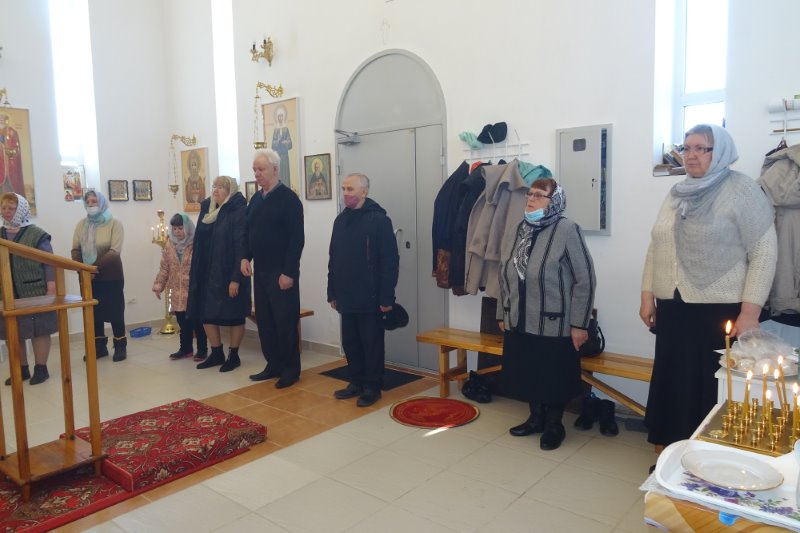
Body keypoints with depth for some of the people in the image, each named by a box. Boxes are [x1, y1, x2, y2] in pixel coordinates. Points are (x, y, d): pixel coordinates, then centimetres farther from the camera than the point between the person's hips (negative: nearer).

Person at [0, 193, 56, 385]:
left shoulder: (37, 235, -5)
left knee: (39, 331, 3)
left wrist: (51, 290, -13)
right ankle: (22, 369, 23)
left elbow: (49, 263, -7)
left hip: (35, 293, -5)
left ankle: (40, 368, 14)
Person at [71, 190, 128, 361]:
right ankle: (99, 347, 21)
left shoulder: (114, 223, -6)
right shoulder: (82, 224, 7)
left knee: (115, 312, 2)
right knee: (94, 313, 10)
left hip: (111, 277, -4)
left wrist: (94, 267, -22)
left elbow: (114, 252, -15)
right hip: (88, 278, 4)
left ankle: (120, 347, 12)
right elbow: (76, 249, 3)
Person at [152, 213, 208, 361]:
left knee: (197, 322, 3)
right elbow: (164, 268, 13)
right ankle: (185, 348, 26)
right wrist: (158, 285, 8)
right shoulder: (169, 245, 7)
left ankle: (202, 349, 15)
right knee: (183, 323, 13)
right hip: (178, 293, 5)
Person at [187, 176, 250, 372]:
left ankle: (233, 355, 19)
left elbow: (241, 247, -17)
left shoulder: (238, 213, -11)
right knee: (206, 314, 10)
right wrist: (196, 273, 12)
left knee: (233, 316, 4)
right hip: (208, 273, 7)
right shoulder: (208, 210, 10)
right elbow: (200, 244, 15)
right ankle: (217, 353, 24)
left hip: (228, 274, -7)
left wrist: (236, 278, -21)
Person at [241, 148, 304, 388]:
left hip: (281, 272, -7)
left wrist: (289, 272, -19)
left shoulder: (288, 198, -10)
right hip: (260, 271, 8)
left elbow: (297, 238, -15)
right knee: (264, 320, 12)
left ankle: (291, 369, 13)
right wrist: (246, 257, 3)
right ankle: (273, 365, 24)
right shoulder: (255, 199, 12)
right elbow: (249, 231, 19)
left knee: (285, 321, 0)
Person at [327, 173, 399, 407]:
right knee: (350, 342, 13)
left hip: (370, 297, -6)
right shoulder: (341, 220, 10)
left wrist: (386, 297, -15)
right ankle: (356, 382, 28)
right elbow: (333, 259, 14)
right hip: (347, 297, 6)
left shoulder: (379, 220, -10)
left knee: (372, 343, 5)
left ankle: (372, 386, 18)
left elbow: (390, 261, -13)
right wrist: (332, 292, 12)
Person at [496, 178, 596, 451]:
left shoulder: (566, 230, -13)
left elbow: (585, 280, -13)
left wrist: (579, 324, -13)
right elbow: (504, 278, 13)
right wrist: (502, 315, 15)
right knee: (527, 374, 16)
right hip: (519, 323, 6)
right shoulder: (513, 231, 6)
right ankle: (536, 418, 36)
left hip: (554, 325, -5)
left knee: (554, 378, 8)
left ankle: (554, 424, 29)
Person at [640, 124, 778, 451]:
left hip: (720, 310, -5)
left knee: (711, 389, 2)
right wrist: (648, 296, 11)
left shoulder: (742, 191, -5)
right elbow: (655, 248, 16)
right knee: (672, 385, 10)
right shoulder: (676, 194, 12)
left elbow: (764, 252, -9)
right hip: (673, 308, 6)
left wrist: (750, 312, -14)